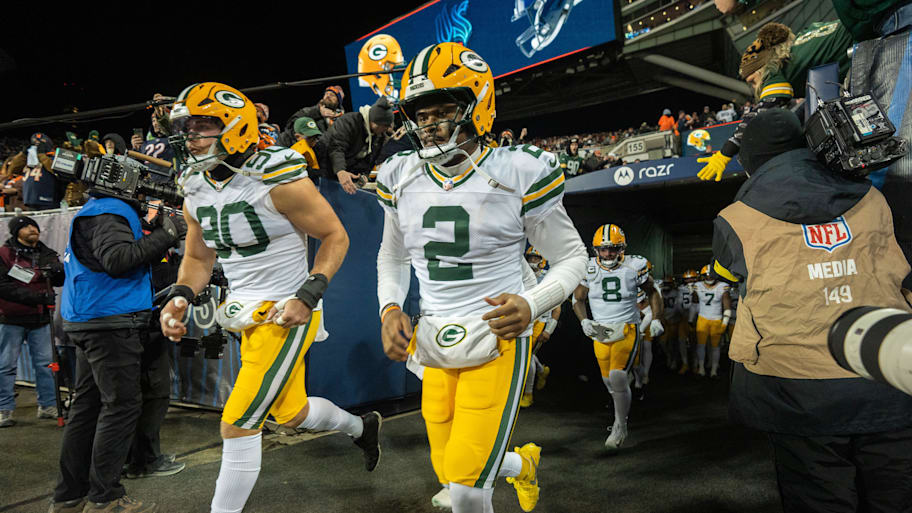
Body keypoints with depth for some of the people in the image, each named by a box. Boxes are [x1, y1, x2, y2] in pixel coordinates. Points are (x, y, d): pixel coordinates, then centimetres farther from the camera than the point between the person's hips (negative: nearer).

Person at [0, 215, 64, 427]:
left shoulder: (47, 255, 9)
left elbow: (60, 281, 4)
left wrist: (57, 270, -20)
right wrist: (38, 296, -22)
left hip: (40, 319, 4)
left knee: (45, 363, 7)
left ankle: (48, 405, 16)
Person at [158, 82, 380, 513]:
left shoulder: (278, 181, -18)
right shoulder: (196, 194, 5)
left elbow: (335, 237, -12)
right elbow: (198, 259, 16)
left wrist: (308, 296, -22)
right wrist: (179, 297, -3)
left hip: (286, 315, -8)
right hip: (249, 316, 8)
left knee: (238, 425, -8)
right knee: (291, 414, 22)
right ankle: (361, 427, 49)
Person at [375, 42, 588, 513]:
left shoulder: (517, 175, -12)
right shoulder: (401, 180, 2)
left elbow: (571, 257, -4)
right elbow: (392, 257, 17)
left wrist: (532, 305, -22)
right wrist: (390, 308, -1)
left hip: (496, 345, -5)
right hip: (435, 348, 6)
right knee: (450, 473, 16)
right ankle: (523, 462, 47)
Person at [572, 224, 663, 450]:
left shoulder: (634, 267, -7)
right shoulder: (588, 269, -3)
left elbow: (652, 293, 9)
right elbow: (577, 299, 8)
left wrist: (656, 319, 1)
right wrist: (584, 321, -8)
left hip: (626, 330, -3)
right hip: (600, 332, 3)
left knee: (618, 376, -16)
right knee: (608, 380, 12)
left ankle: (620, 427, 2)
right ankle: (622, 410, 42)